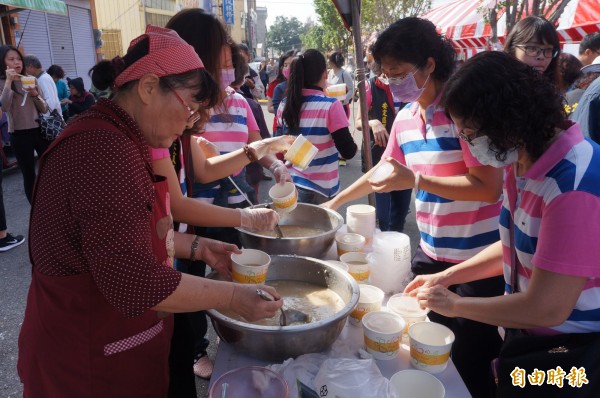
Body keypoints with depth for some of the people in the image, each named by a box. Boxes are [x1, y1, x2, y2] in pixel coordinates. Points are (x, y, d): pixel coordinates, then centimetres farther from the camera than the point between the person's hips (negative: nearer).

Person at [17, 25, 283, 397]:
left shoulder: (112, 138, 6)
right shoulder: (106, 151, -27)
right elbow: (133, 282, -29)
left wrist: (197, 247, 6)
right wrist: (232, 296, -20)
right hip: (92, 361, -9)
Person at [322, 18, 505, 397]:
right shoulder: (405, 118, 5)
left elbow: (489, 187, -23)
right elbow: (383, 173, 19)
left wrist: (415, 180, -24)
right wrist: (334, 202, 21)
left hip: (478, 257, -7)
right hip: (431, 252, 7)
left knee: (468, 357, 6)